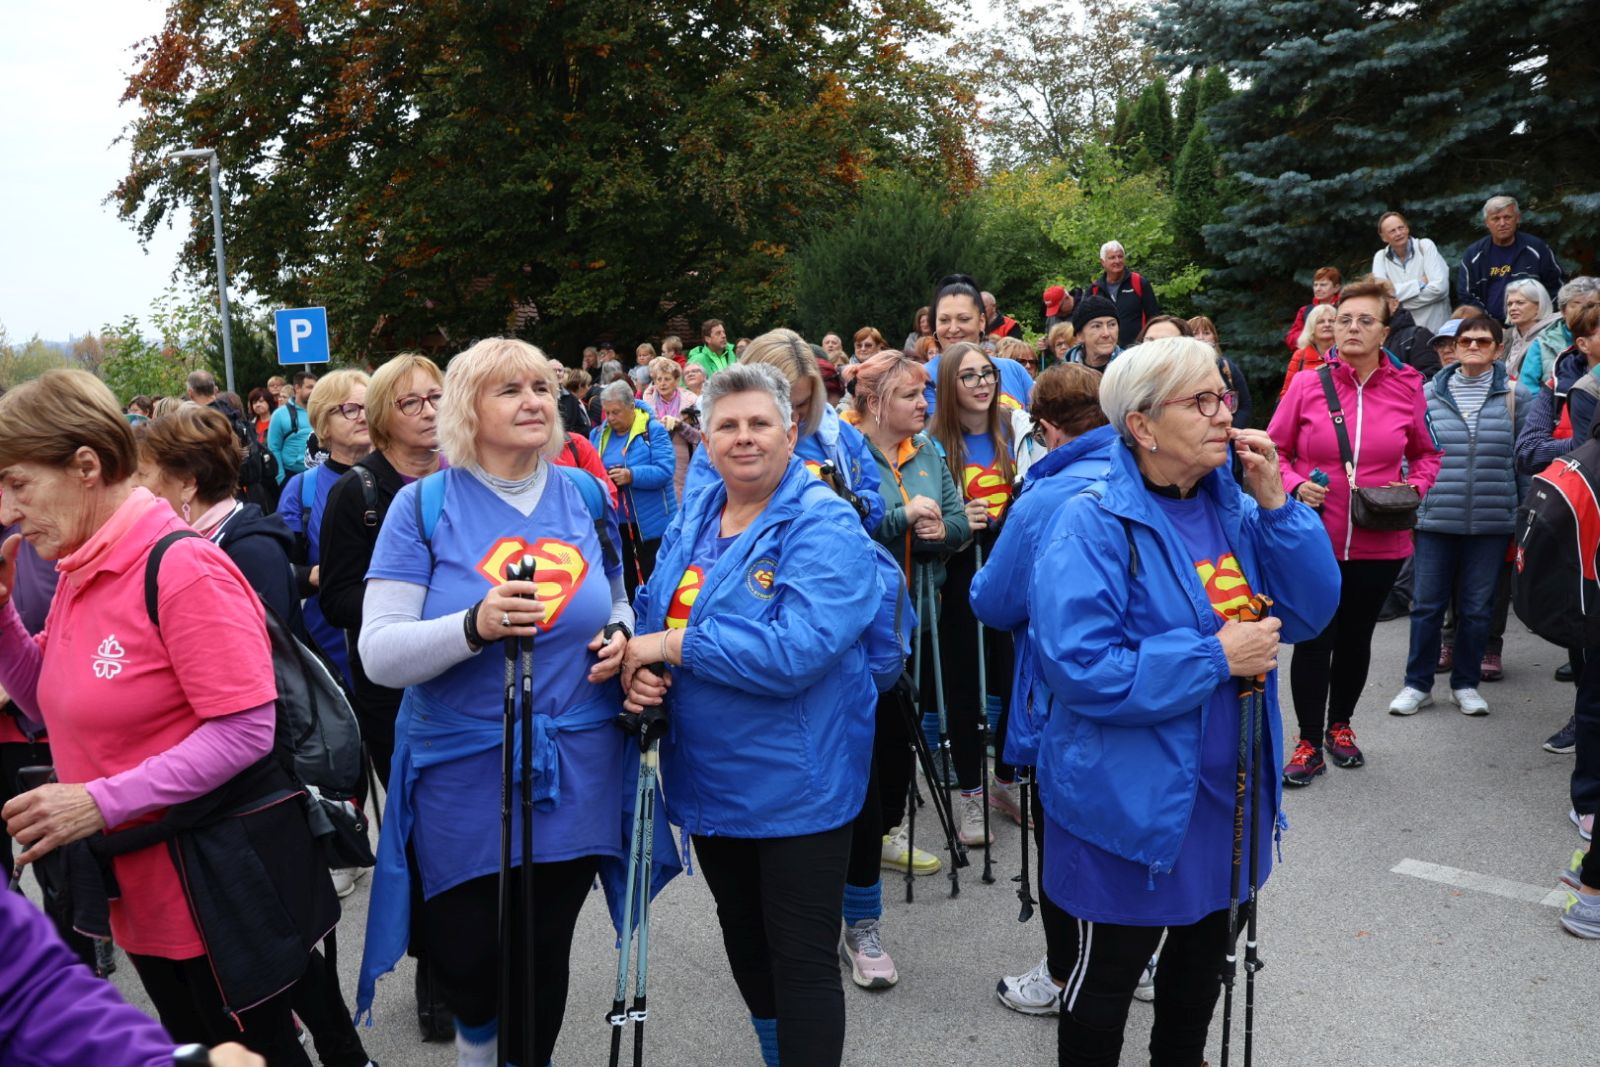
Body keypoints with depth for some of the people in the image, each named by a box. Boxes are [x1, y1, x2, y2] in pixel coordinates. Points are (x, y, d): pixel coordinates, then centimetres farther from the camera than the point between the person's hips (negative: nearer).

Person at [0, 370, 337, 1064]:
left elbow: (246, 729, -22)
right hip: (140, 884, 9)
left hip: (220, 878, -9)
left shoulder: (183, 569, -20)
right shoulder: (80, 575, 7)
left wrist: (102, 802, -24)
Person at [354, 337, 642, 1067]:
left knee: (544, 958, 15)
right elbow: (380, 655, -12)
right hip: (464, 777, -2)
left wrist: (621, 638, -6)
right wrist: (473, 626, -30)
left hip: (576, 773, 3)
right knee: (464, 960, 8)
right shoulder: (423, 505, -7)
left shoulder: (584, 496, 3)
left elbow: (618, 604, 17)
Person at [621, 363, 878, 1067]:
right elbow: (653, 613, 12)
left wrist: (674, 645, -24)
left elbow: (799, 648, -29)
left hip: (795, 786, -7)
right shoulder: (691, 519, 6)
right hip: (707, 780, 7)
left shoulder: (824, 527, -17)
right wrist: (640, 670, -11)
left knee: (802, 962, 3)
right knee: (743, 939, 24)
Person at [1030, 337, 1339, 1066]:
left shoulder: (1233, 506, 2)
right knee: (1106, 978, 13)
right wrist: (1217, 658, -24)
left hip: (1227, 789, 7)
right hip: (1131, 801, -7)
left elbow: (1311, 611, -1)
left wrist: (1276, 503, -13)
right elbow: (1080, 668, -29)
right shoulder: (1094, 524, -21)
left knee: (1205, 954, 27)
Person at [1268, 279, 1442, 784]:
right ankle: (1309, 743, 16)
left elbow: (1427, 453, 13)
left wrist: (1415, 487, -5)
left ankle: (1340, 725, 38)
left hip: (1379, 543, 2)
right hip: (1314, 538, -2)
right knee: (1313, 640, 1)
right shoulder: (1306, 385, -6)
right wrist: (1295, 486, -15)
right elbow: (1274, 451, 2)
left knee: (1356, 637, 17)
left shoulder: (1407, 388, 0)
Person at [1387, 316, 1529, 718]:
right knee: (1426, 604, 4)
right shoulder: (1431, 393, 3)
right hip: (1435, 518, 0)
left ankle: (1466, 684, 24)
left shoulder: (1515, 395, 2)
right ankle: (1418, 684, 17)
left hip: (1492, 521, 0)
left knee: (1478, 607, 9)